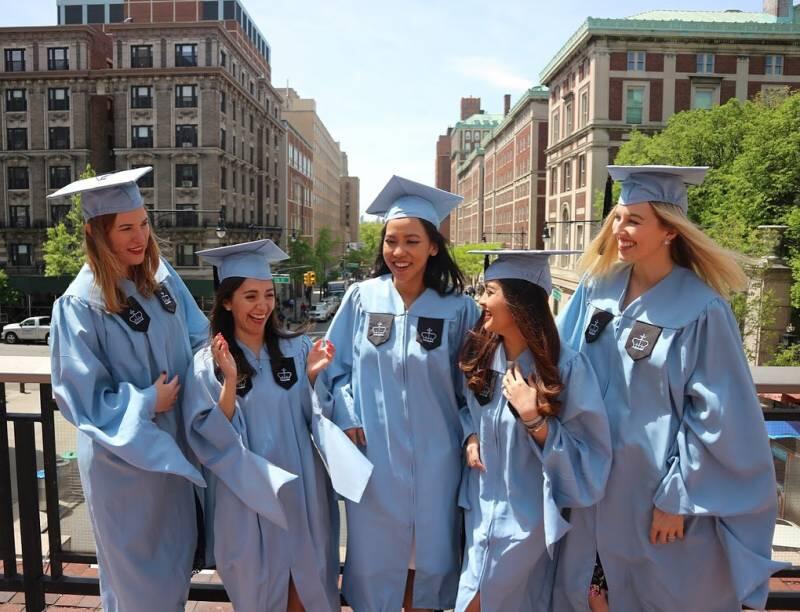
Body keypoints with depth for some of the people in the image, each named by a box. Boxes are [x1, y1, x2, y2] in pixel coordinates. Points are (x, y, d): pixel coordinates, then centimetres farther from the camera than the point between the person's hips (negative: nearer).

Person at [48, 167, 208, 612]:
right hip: (124, 455, -5)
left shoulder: (161, 275, -3)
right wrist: (146, 403, -19)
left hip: (173, 443, 6)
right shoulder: (80, 304, -19)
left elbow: (197, 335, 7)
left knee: (177, 554, 23)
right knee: (137, 569, 14)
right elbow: (80, 396, -16)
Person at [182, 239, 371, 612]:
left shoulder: (296, 349, -2)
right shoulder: (207, 363, -10)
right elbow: (212, 438, -13)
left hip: (301, 490, 2)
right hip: (248, 496, -2)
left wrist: (312, 377, -14)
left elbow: (310, 417, 3)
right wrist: (230, 380, -25)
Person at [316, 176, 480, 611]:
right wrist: (348, 420, -6)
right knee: (374, 552, 14)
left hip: (433, 458, 0)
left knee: (428, 553, 15)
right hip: (372, 454, 0)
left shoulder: (457, 309, -6)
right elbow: (335, 366, 3)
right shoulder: (361, 298, -4)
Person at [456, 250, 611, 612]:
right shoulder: (481, 356, -5)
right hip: (482, 505, 5)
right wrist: (471, 436, -5)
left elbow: (590, 453, -18)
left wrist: (533, 418, -30)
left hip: (528, 515, -5)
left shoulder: (566, 367, -22)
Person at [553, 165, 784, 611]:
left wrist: (676, 498, -12)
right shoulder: (598, 288, -2)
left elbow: (719, 418, -14)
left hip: (657, 490, -4)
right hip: (595, 483, 5)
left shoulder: (701, 309, -17)